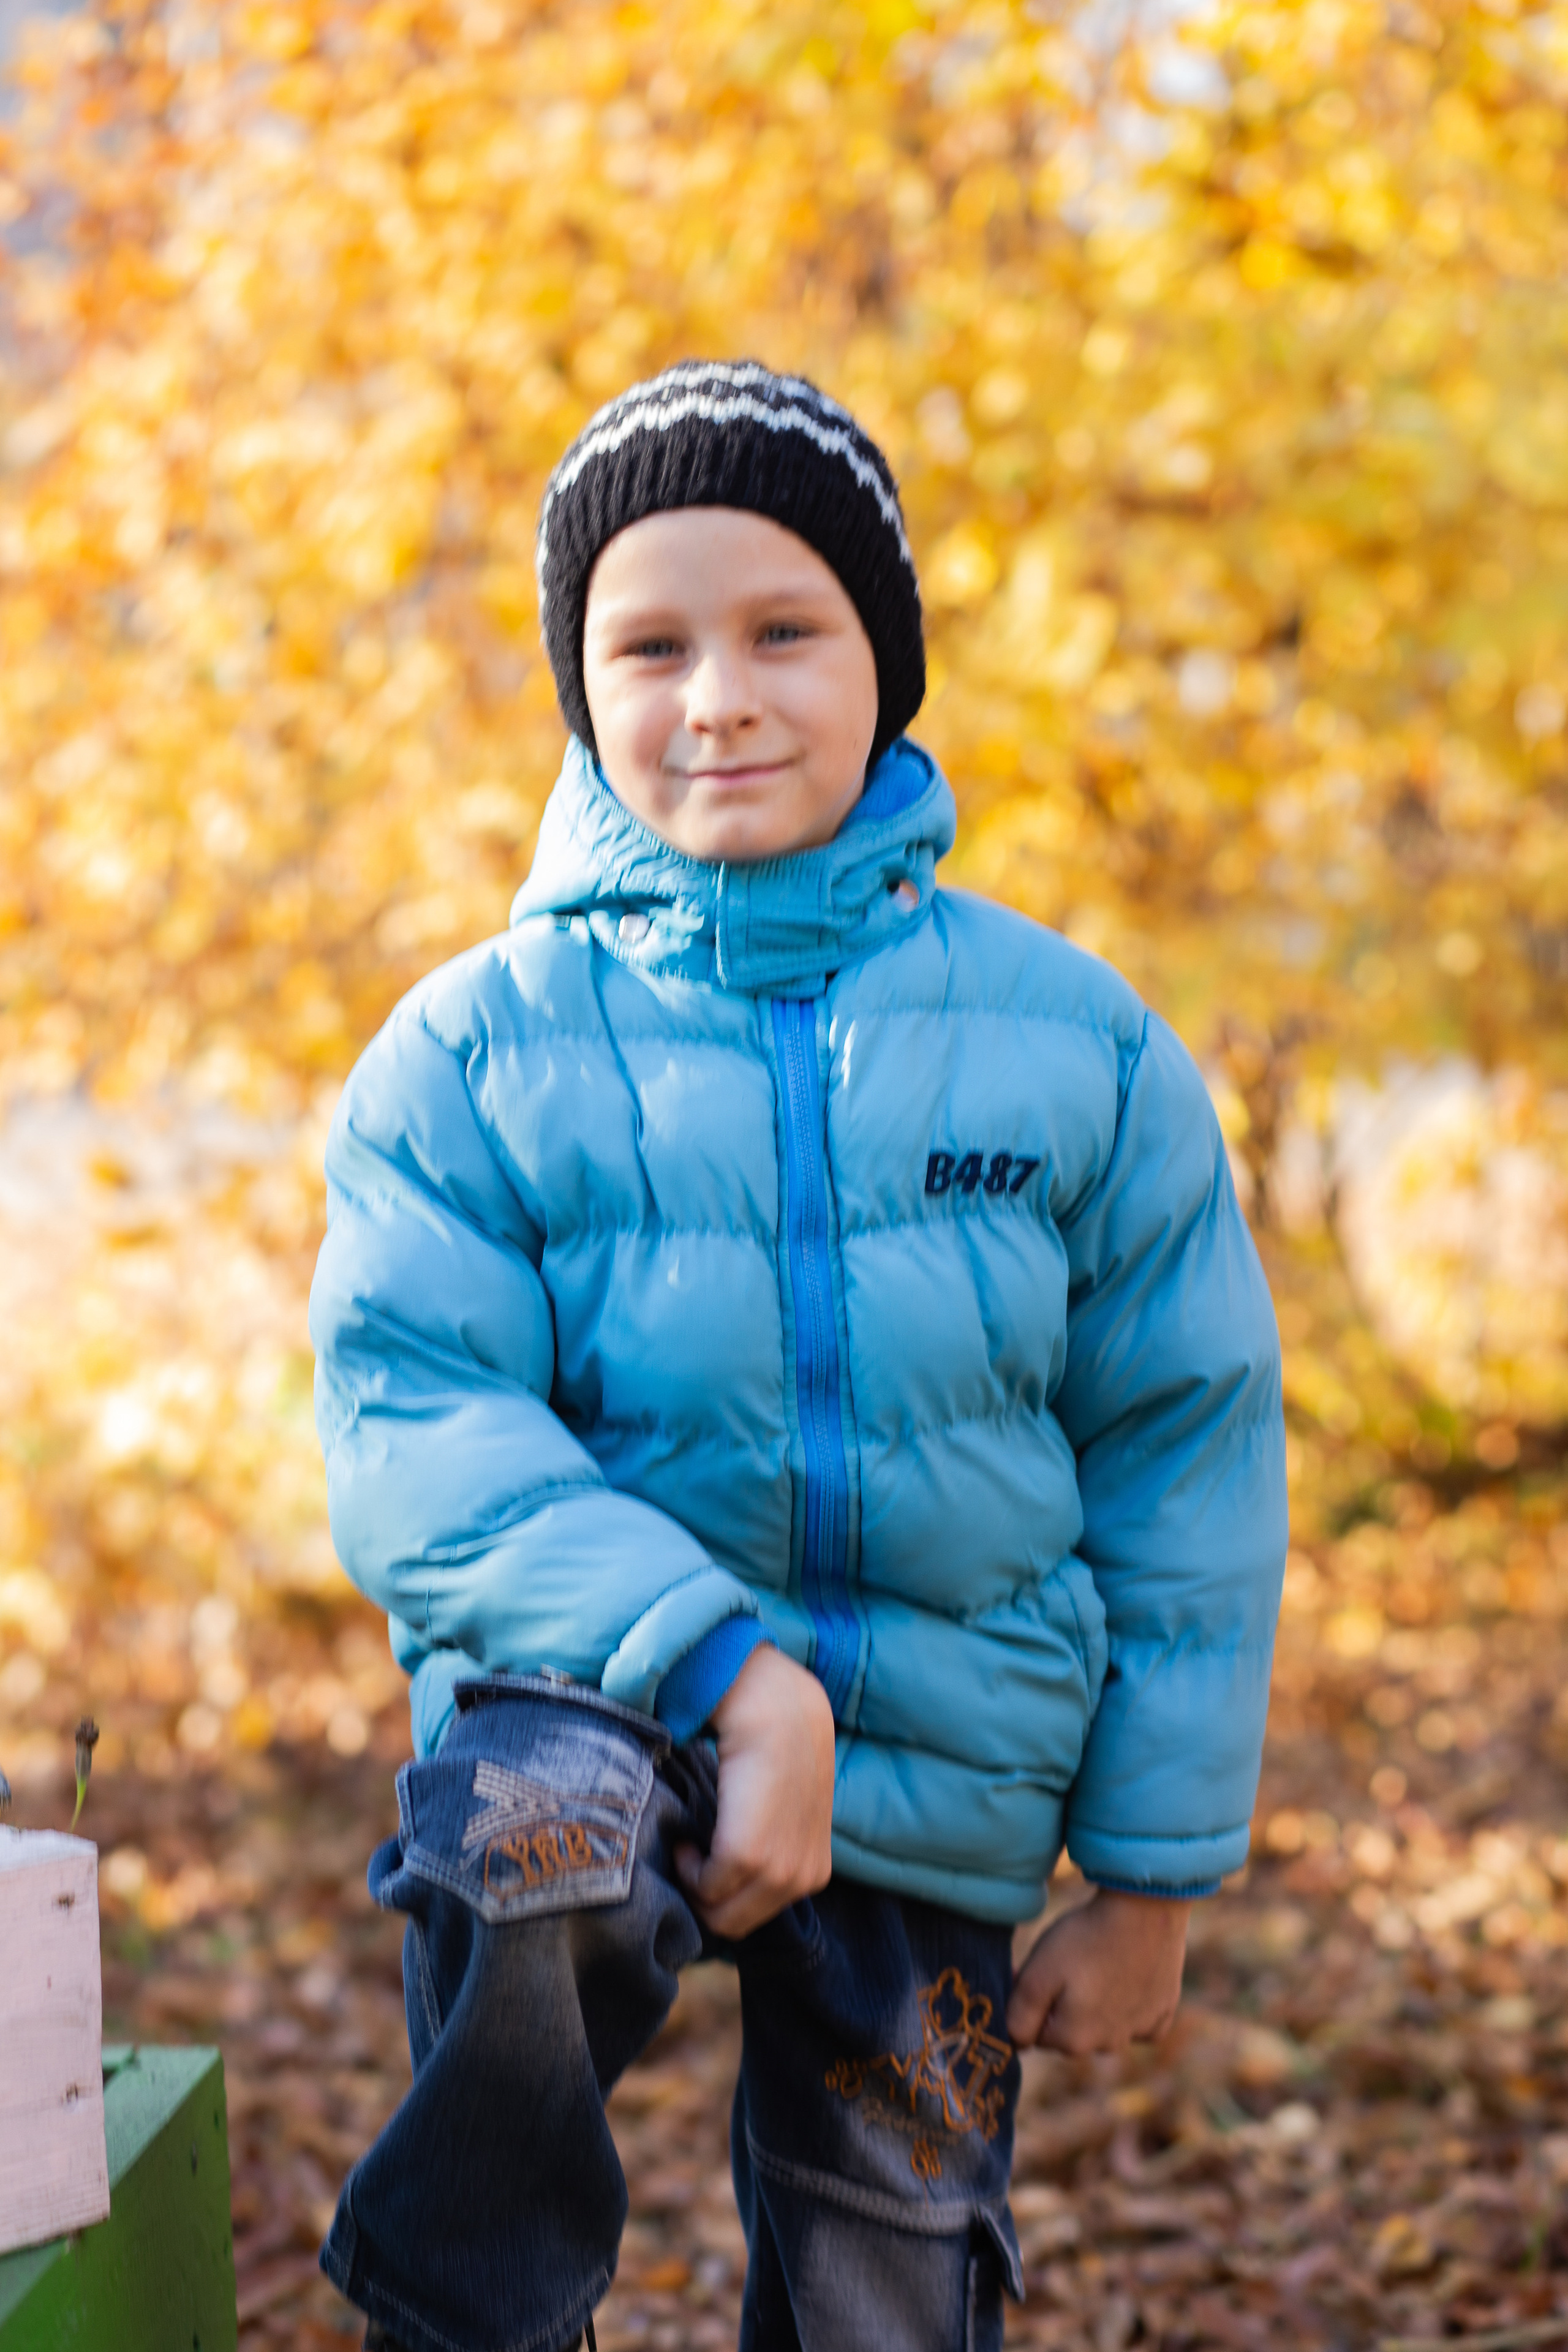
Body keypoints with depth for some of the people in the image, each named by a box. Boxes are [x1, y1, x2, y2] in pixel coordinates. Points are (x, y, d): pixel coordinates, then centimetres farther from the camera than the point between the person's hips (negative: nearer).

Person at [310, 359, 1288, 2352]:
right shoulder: (472, 1053, -3)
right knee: (526, 1808, -36)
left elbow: (1186, 1460, 4)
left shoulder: (1076, 1045, 1)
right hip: (610, 1706, -2)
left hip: (939, 1808, 2)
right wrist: (723, 1667, -27)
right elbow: (410, 1437, -13)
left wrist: (1151, 1880, 3)